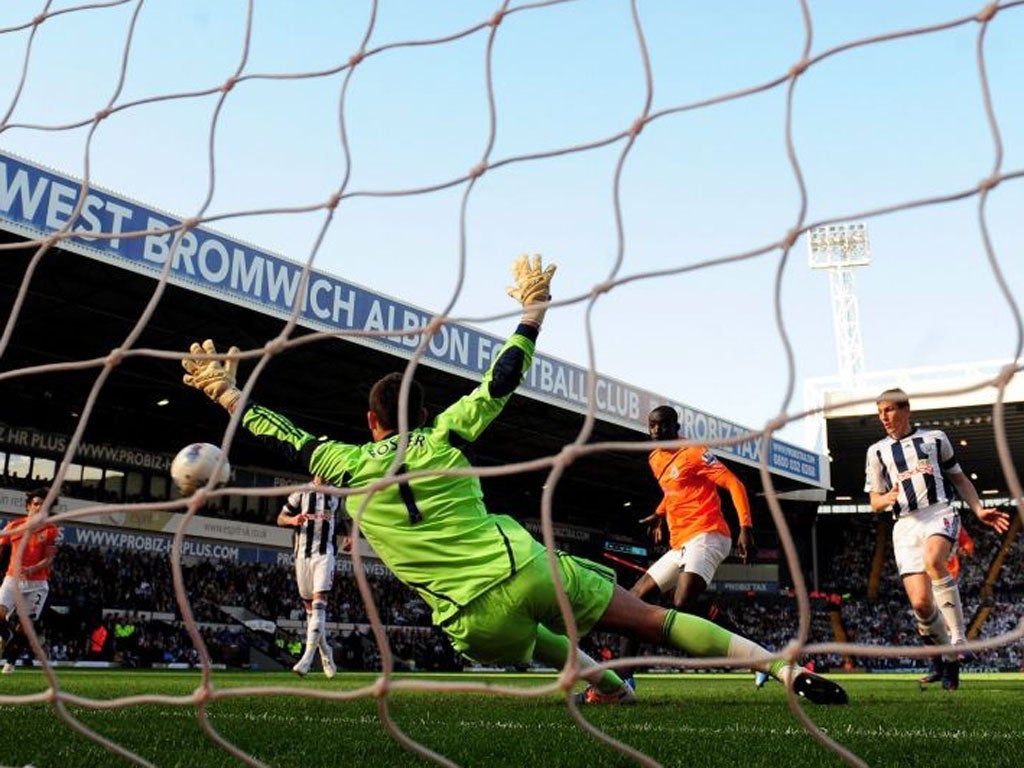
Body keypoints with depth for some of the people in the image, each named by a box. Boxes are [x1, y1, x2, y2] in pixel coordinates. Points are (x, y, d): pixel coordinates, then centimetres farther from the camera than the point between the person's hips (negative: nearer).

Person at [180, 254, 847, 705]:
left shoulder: (349, 469, 6)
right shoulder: (445, 438, 5)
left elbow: (284, 438, 18)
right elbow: (502, 381, 12)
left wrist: (227, 391, 29)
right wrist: (533, 311, 22)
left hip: (475, 621, 1)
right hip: (527, 570, 0)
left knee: (524, 636, 38)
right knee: (648, 617, 5)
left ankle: (608, 685, 36)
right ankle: (789, 669, 0)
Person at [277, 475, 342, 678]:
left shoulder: (337, 495, 10)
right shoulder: (301, 493, 6)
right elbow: (281, 518, 9)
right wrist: (293, 520, -13)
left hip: (325, 552, -1)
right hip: (302, 552, 1)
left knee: (319, 602, -16)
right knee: (309, 606, 6)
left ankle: (307, 657, -21)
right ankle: (325, 652, 22)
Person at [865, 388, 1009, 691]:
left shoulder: (935, 437, 16)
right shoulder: (877, 451, 18)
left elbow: (959, 478, 22)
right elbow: (875, 501, 18)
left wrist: (979, 510, 8)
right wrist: (887, 498, -6)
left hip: (940, 513, -2)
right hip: (906, 524, 2)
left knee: (933, 560, -36)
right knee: (921, 603, -12)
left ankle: (958, 644, -28)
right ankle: (940, 659, 13)